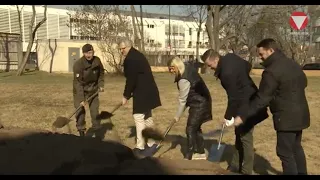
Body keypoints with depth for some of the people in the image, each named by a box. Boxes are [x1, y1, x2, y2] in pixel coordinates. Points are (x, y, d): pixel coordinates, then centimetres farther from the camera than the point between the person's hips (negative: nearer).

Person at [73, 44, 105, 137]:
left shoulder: (97, 61, -11)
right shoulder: (78, 64, -25)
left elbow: (101, 73, 9)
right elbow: (78, 83, -26)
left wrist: (101, 85, -5)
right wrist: (81, 99, -29)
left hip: (93, 89, 4)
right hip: (80, 90, -3)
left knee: (95, 111, 5)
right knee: (80, 111, -3)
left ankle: (96, 131, 17)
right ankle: (81, 132, 11)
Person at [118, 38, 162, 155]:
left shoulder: (130, 59, -15)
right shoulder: (137, 55, 17)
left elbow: (131, 80, -18)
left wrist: (126, 95, -8)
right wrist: (129, 94, 18)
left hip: (142, 92, -11)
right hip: (148, 90, 11)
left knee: (139, 117, -6)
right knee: (147, 117, 17)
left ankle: (140, 146, -1)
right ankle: (151, 143, 26)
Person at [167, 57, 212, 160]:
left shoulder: (183, 80, -27)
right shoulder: (188, 66, 0)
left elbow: (182, 100, -20)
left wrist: (178, 116, -9)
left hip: (199, 104, -10)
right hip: (201, 101, 10)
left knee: (190, 129, -7)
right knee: (196, 128, 17)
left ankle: (188, 157, -2)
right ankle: (201, 153, 27)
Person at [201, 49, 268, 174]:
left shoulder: (227, 73, -28)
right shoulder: (230, 57, 1)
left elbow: (233, 97, -22)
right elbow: (248, 66, 17)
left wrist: (228, 116, -12)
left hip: (247, 105, -11)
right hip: (248, 100, 11)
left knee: (245, 137, -2)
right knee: (239, 134, 17)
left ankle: (246, 170, 8)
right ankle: (236, 166, 29)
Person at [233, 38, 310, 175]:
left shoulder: (271, 71, -21)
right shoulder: (293, 64, 8)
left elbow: (261, 99, -21)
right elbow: (304, 82, 22)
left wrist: (242, 116, -17)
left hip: (287, 117, -10)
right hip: (300, 114, 10)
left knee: (285, 152, 1)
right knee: (296, 148, 24)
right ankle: (301, 173, 37)